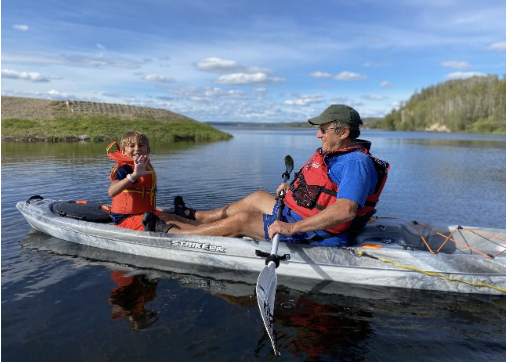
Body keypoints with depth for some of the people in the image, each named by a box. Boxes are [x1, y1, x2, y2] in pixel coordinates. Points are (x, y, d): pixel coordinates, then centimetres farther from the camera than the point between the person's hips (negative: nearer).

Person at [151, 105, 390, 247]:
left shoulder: (356, 162, -24)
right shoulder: (338, 153, 9)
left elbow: (345, 211, -37)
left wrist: (293, 227, -38)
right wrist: (293, 188, 13)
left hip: (317, 235, -10)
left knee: (241, 220, -10)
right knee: (258, 197, 18)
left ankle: (169, 233, 5)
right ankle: (195, 217, 32)